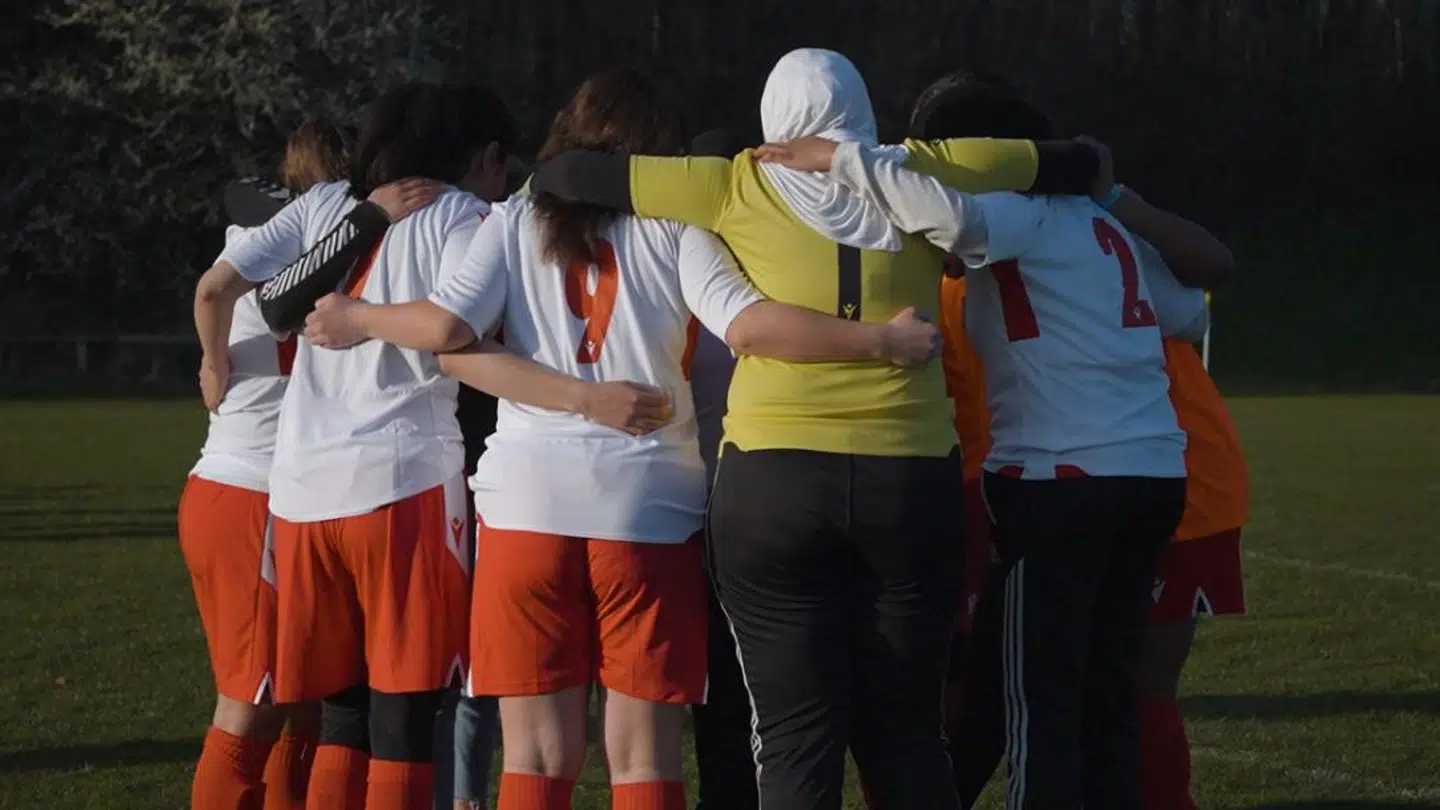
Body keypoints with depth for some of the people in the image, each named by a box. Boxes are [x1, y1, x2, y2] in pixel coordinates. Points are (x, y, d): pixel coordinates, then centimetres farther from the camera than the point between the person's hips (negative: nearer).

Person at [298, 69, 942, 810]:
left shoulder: (516, 222, 9)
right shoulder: (674, 230, 5)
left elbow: (446, 325, -3)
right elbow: (749, 326, -10)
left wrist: (357, 319, 15)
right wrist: (883, 341, -8)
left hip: (528, 502, 1)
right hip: (649, 506, -1)